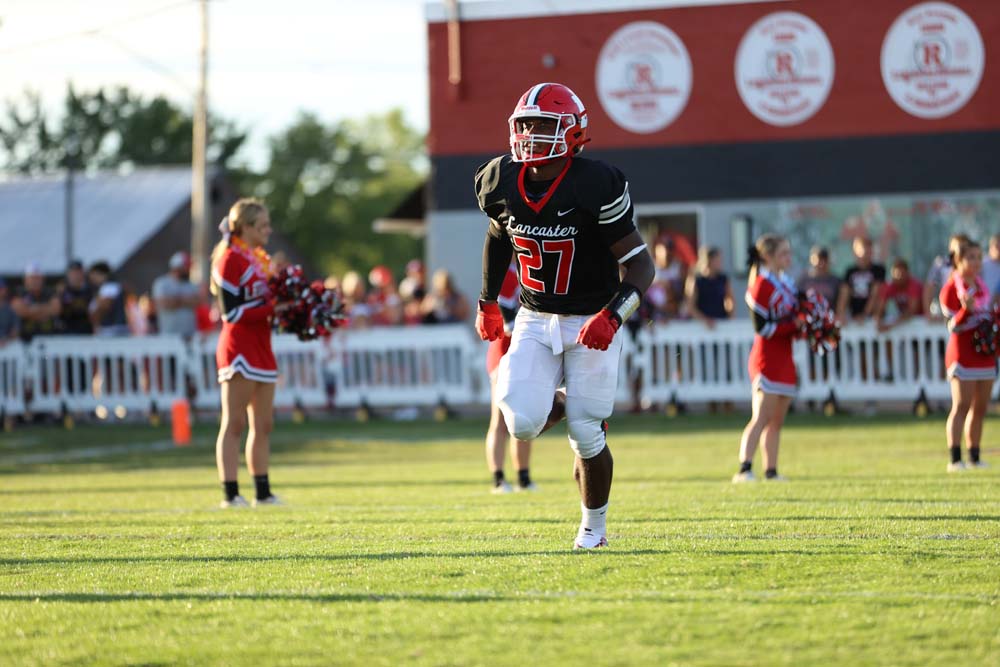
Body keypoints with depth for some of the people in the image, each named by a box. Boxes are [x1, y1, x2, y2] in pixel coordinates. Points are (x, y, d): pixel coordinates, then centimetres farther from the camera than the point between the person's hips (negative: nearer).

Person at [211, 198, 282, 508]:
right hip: (239, 348, -9)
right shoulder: (230, 260, -10)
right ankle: (230, 493, -6)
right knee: (234, 423, -7)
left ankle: (262, 492, 16)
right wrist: (272, 308, -20)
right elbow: (232, 311, -15)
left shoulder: (262, 259, 17)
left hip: (260, 347, 9)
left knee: (262, 425, 11)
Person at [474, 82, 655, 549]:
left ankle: (594, 524, 24)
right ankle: (550, 402, 23)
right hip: (534, 319, 4)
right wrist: (487, 302, 20)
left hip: (590, 323, -3)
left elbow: (641, 265, -19)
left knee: (587, 434, -1)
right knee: (522, 423, -15)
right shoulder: (502, 183, -7)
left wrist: (612, 316, -33)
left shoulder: (596, 187, -22)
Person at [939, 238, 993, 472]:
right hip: (963, 354, -7)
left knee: (980, 407, 9)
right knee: (962, 405, -13)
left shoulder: (981, 284, 13)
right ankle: (955, 459, -16)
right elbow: (954, 326, -15)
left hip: (985, 352, 7)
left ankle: (974, 457, 15)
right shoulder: (951, 288, -10)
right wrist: (966, 309, -32)